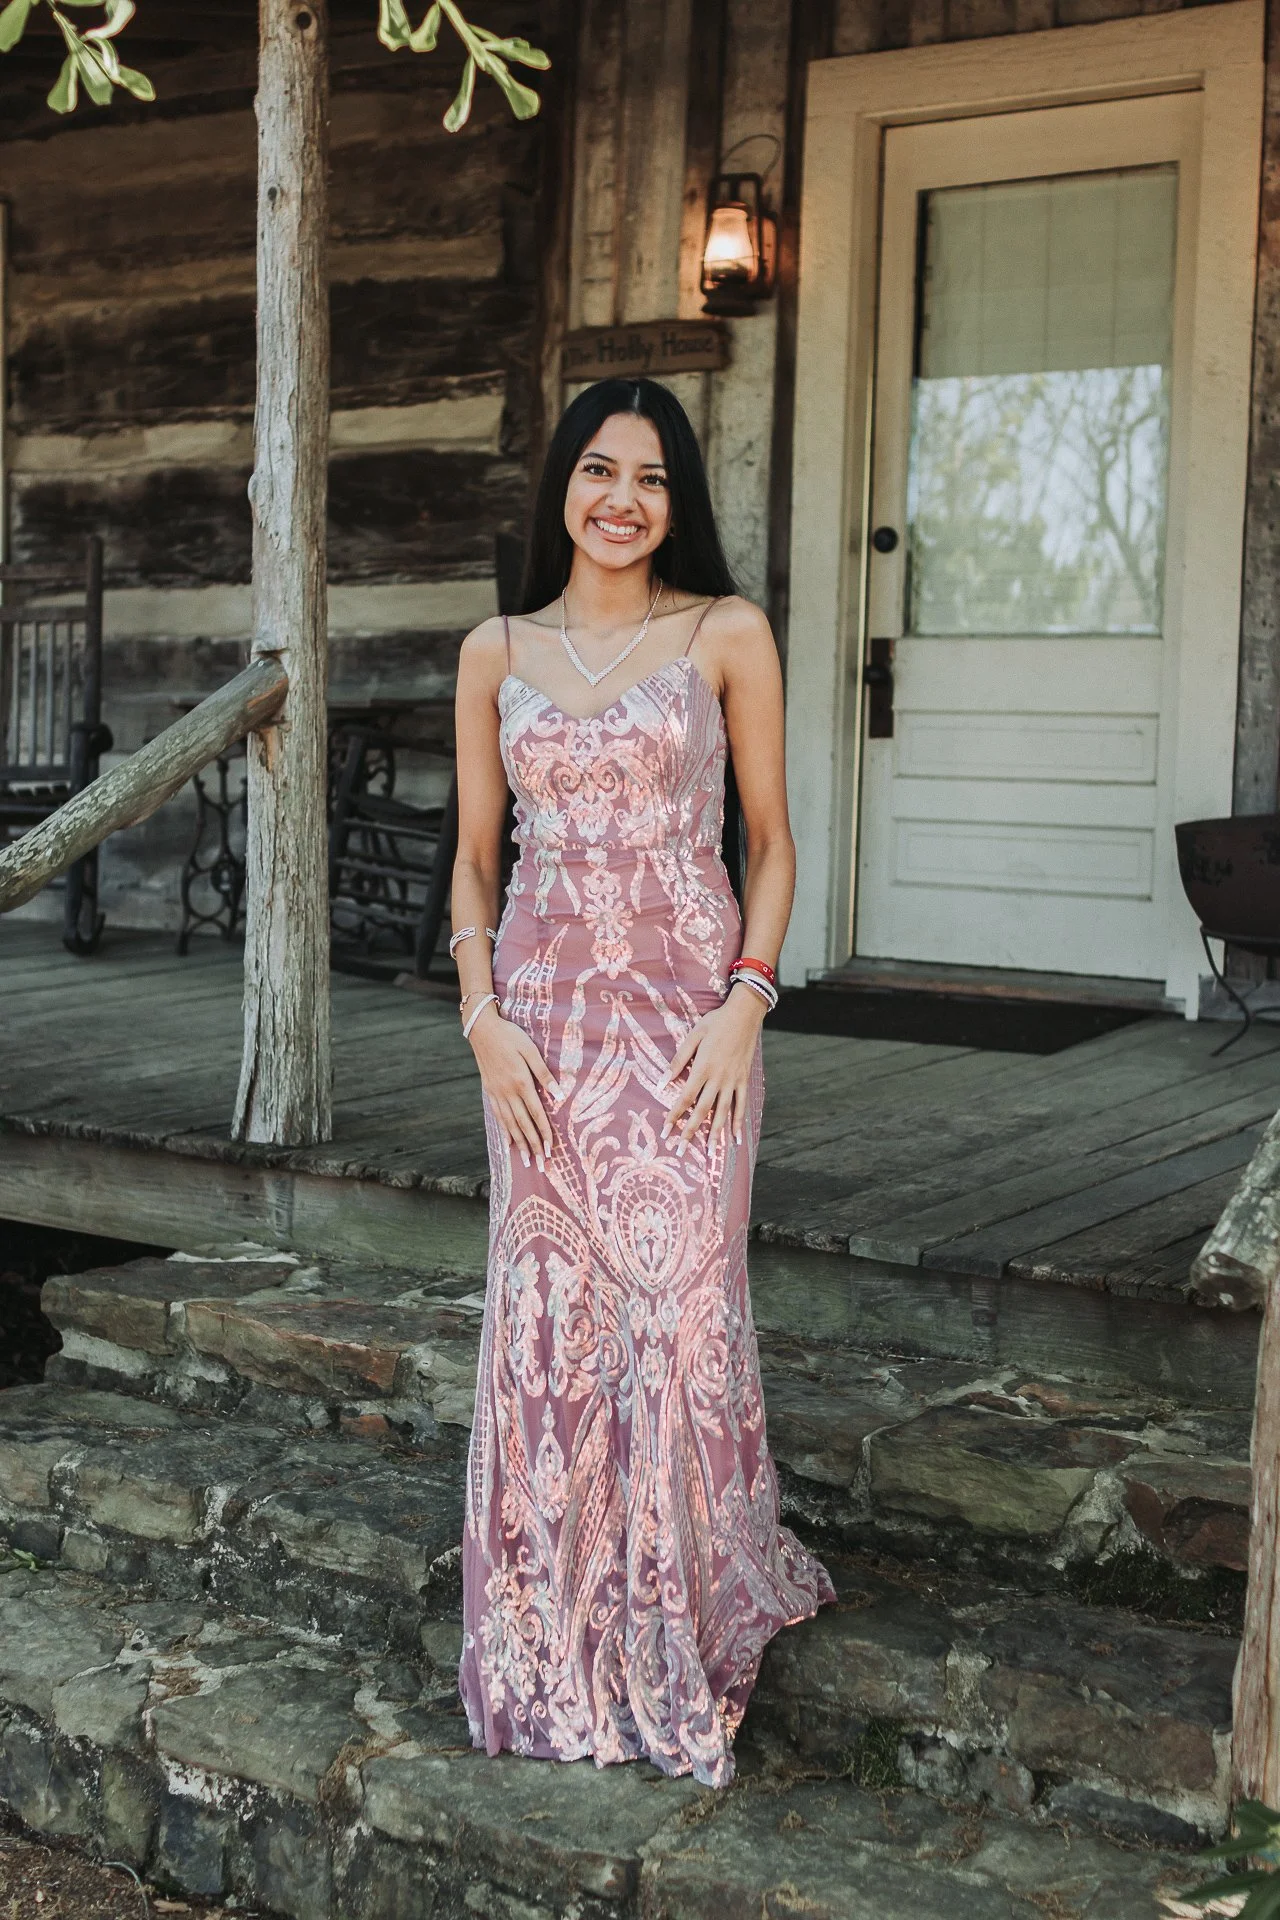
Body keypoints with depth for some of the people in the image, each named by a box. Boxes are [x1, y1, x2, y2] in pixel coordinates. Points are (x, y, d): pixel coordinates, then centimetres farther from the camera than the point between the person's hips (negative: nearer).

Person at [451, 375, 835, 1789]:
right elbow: (474, 854, 10)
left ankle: (682, 1632, 15)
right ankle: (554, 1636, 19)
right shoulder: (497, 654, 8)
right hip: (545, 1013, 2)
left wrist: (747, 999, -9)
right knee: (550, 1316, 4)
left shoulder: (727, 636, 2)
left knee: (680, 1309, -3)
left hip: (690, 1011, -2)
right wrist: (483, 1015, -2)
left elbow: (771, 842, 4)